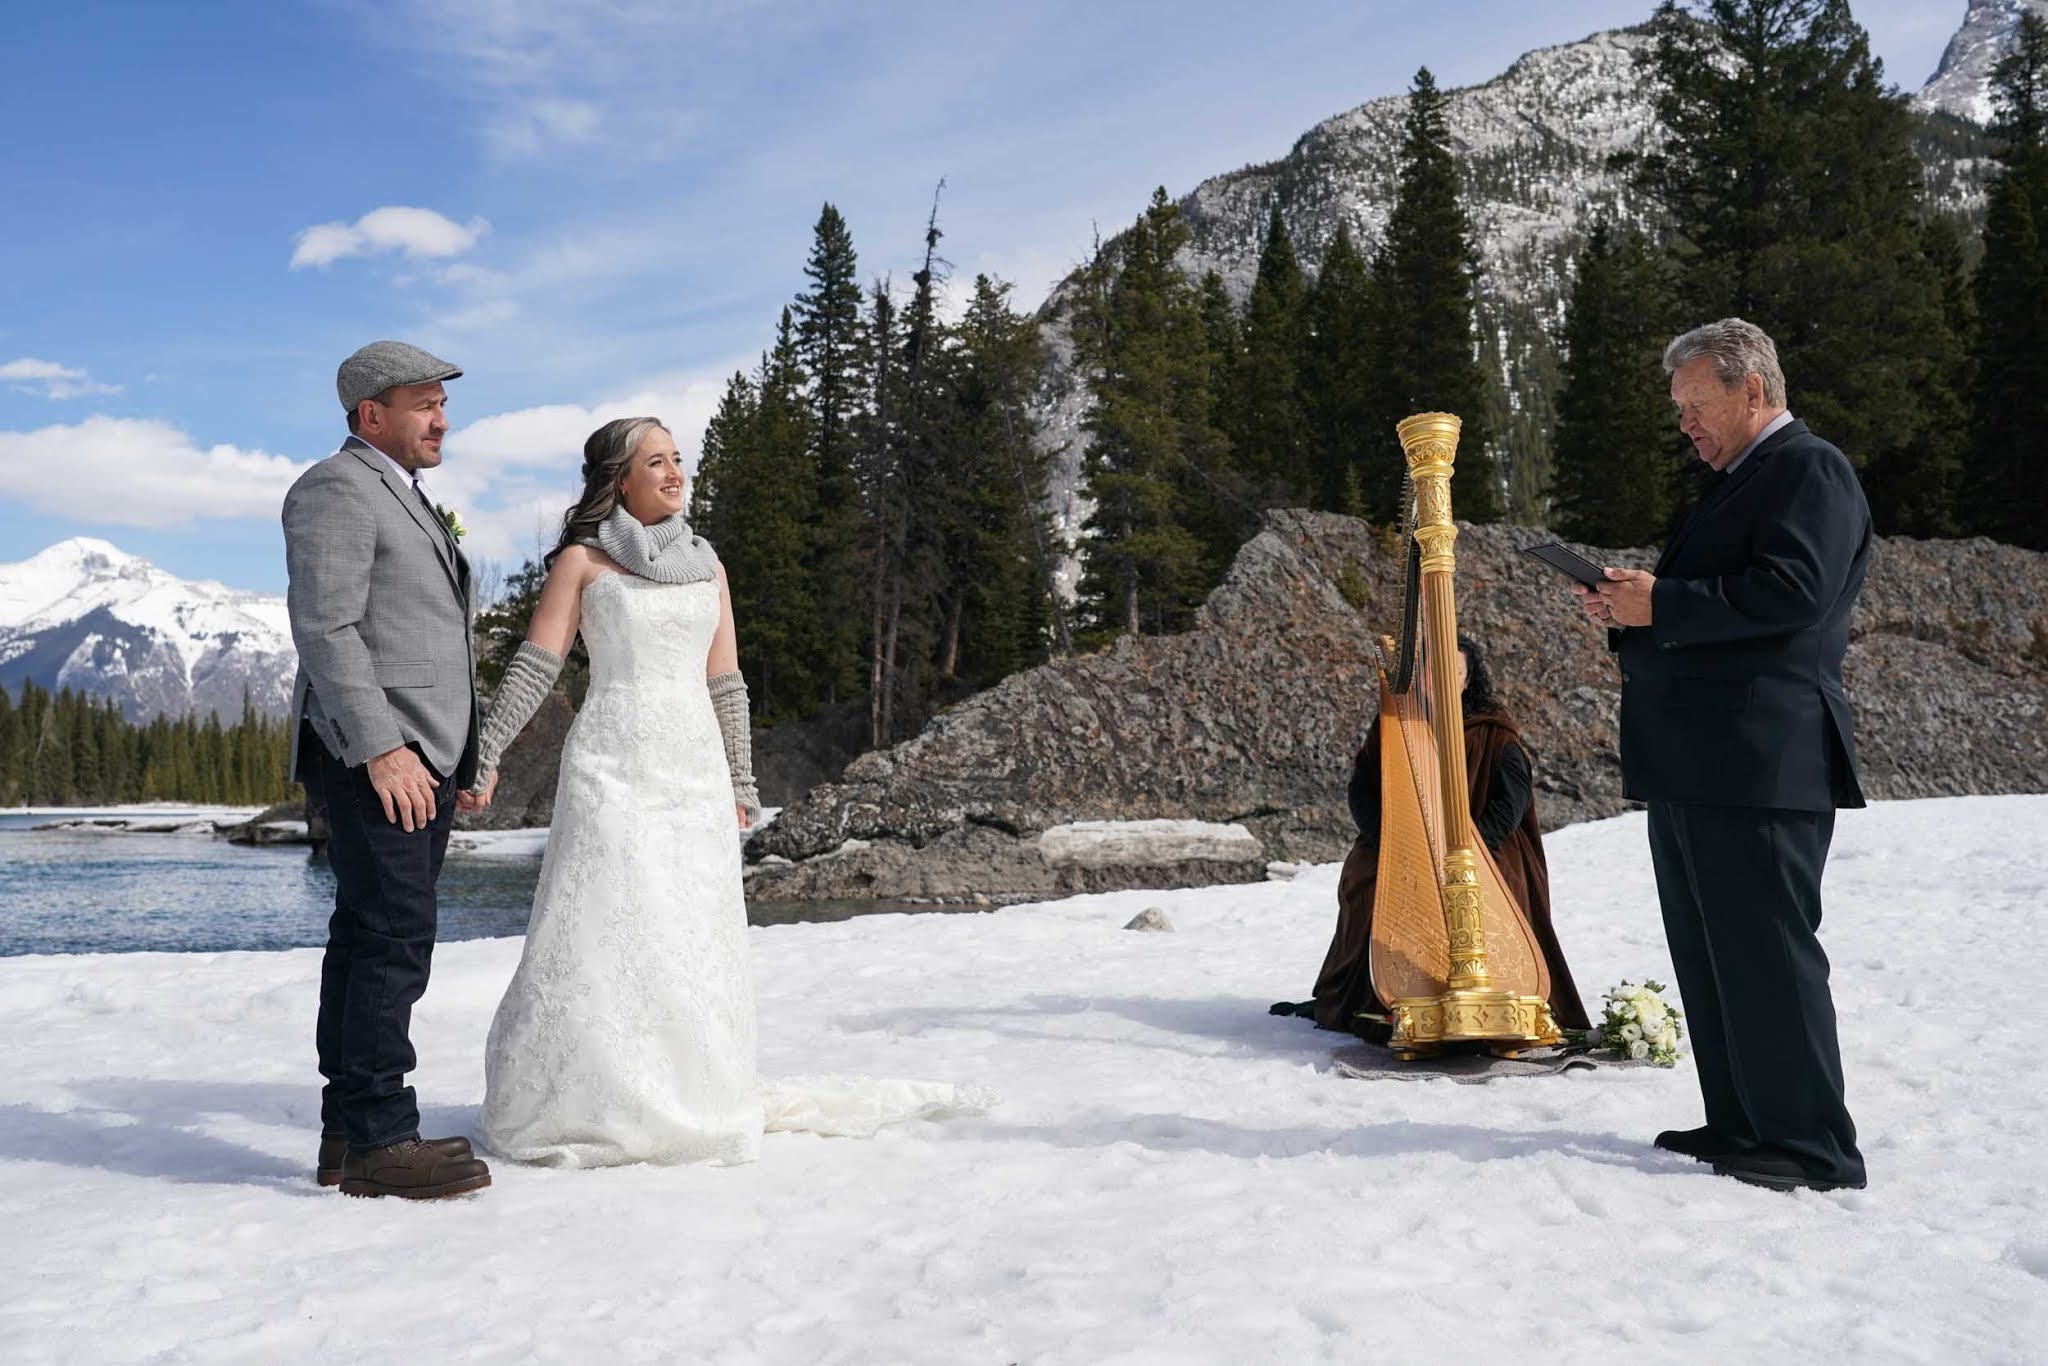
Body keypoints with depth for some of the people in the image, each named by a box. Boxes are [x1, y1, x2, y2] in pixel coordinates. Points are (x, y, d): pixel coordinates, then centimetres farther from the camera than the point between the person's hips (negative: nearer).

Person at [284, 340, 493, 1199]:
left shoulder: (401, 499, 24)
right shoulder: (336, 491, -7)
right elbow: (325, 628, -17)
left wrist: (455, 763, 20)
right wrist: (380, 748, -23)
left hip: (418, 759, 10)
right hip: (375, 758, -10)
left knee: (367, 940, 9)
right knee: (394, 940, -11)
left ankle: (346, 1134, 14)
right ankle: (380, 1140, -7)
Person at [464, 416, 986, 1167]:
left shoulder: (705, 563, 13)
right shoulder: (581, 560, 2)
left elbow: (724, 685, 14)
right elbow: (533, 667, -2)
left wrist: (740, 783, 12)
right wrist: (486, 753, -10)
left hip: (695, 767, 4)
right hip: (613, 765, -4)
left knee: (692, 937, 4)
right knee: (604, 930, -5)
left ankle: (691, 1101, 16)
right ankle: (582, 1105, 7)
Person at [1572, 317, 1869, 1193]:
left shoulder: (1810, 471, -7)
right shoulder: (1733, 483, 24)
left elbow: (1790, 593, -21)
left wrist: (1661, 604, -18)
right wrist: (1627, 611, 8)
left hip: (1759, 766, -10)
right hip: (1690, 766, 10)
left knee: (1766, 954, -5)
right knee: (1708, 957, 14)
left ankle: (1813, 1146, 4)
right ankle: (1741, 1125, 24)